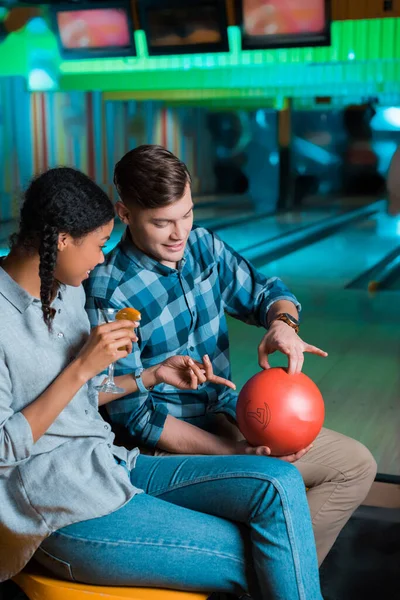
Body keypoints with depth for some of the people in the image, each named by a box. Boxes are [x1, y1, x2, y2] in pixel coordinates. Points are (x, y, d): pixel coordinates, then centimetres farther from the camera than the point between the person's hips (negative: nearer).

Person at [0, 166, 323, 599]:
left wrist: (154, 376, 9)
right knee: (254, 560, -11)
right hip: (63, 514, -7)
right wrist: (82, 367, -20)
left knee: (280, 484, -11)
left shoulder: (67, 291, 9)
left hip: (111, 468, 7)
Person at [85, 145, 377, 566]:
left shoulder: (203, 245, 0)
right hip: (169, 442, -7)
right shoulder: (108, 294, -20)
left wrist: (282, 322, -14)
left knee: (356, 465, 3)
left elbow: (263, 293, 13)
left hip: (227, 415, 7)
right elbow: (137, 417, -18)